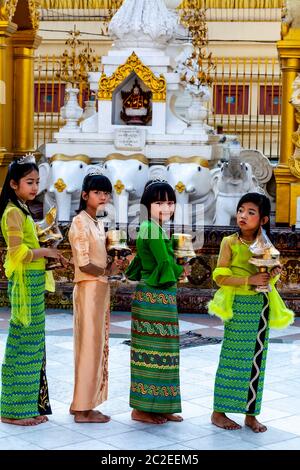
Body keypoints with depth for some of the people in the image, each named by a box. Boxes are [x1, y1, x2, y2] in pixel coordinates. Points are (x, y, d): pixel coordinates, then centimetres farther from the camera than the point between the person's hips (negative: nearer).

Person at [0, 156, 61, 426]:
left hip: (34, 282, 10)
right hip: (25, 282, -10)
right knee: (23, 343, -5)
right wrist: (46, 251, -11)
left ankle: (30, 406, 18)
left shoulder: (22, 211, 17)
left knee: (32, 344, 11)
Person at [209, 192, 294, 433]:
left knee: (257, 359, 7)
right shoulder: (230, 242, -6)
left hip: (261, 305, 5)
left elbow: (268, 280, 15)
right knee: (233, 358, -1)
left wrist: (274, 274, -8)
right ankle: (219, 412, 9)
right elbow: (221, 277, -10)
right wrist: (250, 280, -19)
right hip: (239, 305, -4)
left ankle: (251, 413, 15)